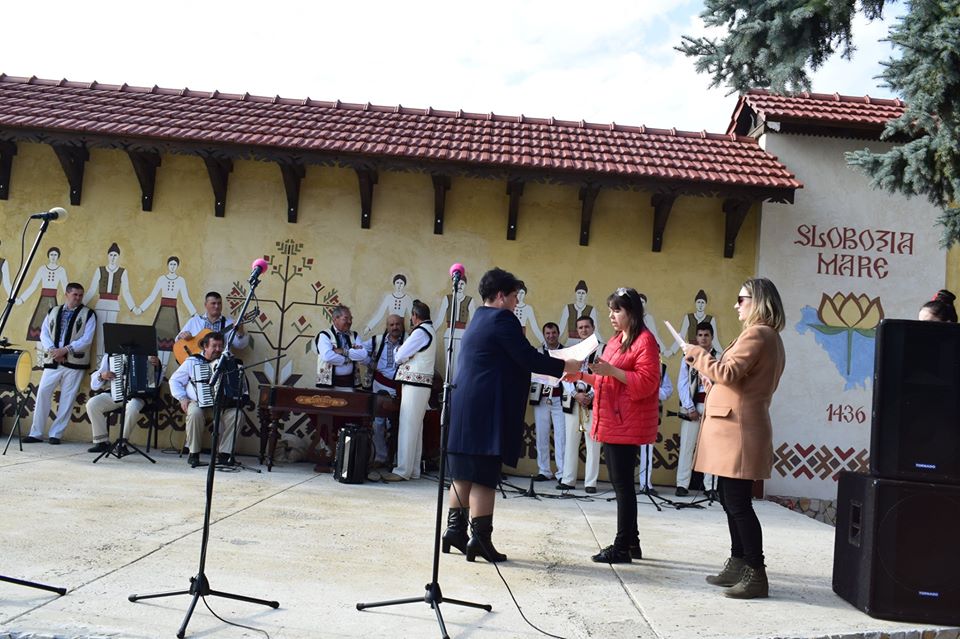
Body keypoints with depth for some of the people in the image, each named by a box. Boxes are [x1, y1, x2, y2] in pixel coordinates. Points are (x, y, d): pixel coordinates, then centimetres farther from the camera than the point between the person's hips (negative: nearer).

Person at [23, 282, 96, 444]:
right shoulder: (53, 312, 15)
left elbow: (86, 339, -7)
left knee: (67, 400, -1)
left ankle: (56, 434, 7)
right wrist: (52, 350, -10)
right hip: (52, 361, 3)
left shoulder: (88, 314, 3)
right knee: (42, 394, -2)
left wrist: (65, 349, -15)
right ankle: (36, 433, 7)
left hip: (74, 363, -3)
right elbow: (44, 333, 8)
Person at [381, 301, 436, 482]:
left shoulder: (420, 332, -13)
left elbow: (399, 356, -11)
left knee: (407, 427, -7)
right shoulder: (430, 331, 17)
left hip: (415, 384, -10)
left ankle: (403, 470, -6)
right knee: (416, 428, 11)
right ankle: (413, 470, 16)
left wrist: (398, 350, 10)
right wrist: (403, 353, 9)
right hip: (423, 384, 10)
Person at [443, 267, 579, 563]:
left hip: (465, 406, 10)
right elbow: (527, 358, -14)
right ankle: (480, 538, -2)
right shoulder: (502, 318, -10)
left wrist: (551, 366, 27)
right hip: (488, 409, -9)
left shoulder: (479, 319, 20)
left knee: (464, 473, 13)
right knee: (484, 476, -6)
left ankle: (455, 529, 19)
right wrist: (564, 366, -2)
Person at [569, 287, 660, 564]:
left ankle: (622, 548, 1)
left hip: (627, 425, -9)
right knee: (620, 483, 12)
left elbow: (646, 383, -18)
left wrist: (611, 370, -24)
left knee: (623, 484, -5)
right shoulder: (615, 341, 19)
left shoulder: (645, 341, -9)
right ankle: (631, 543, 20)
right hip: (611, 424, 9)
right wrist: (583, 376, 12)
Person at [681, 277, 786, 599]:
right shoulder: (769, 337, 22)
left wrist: (697, 354, -9)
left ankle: (756, 575, -4)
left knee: (737, 503, -9)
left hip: (739, 429, -11)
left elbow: (729, 373, -22)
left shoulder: (757, 334, -12)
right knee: (731, 499, 15)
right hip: (735, 429, 11)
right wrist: (704, 361, 15)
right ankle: (738, 566, 22)